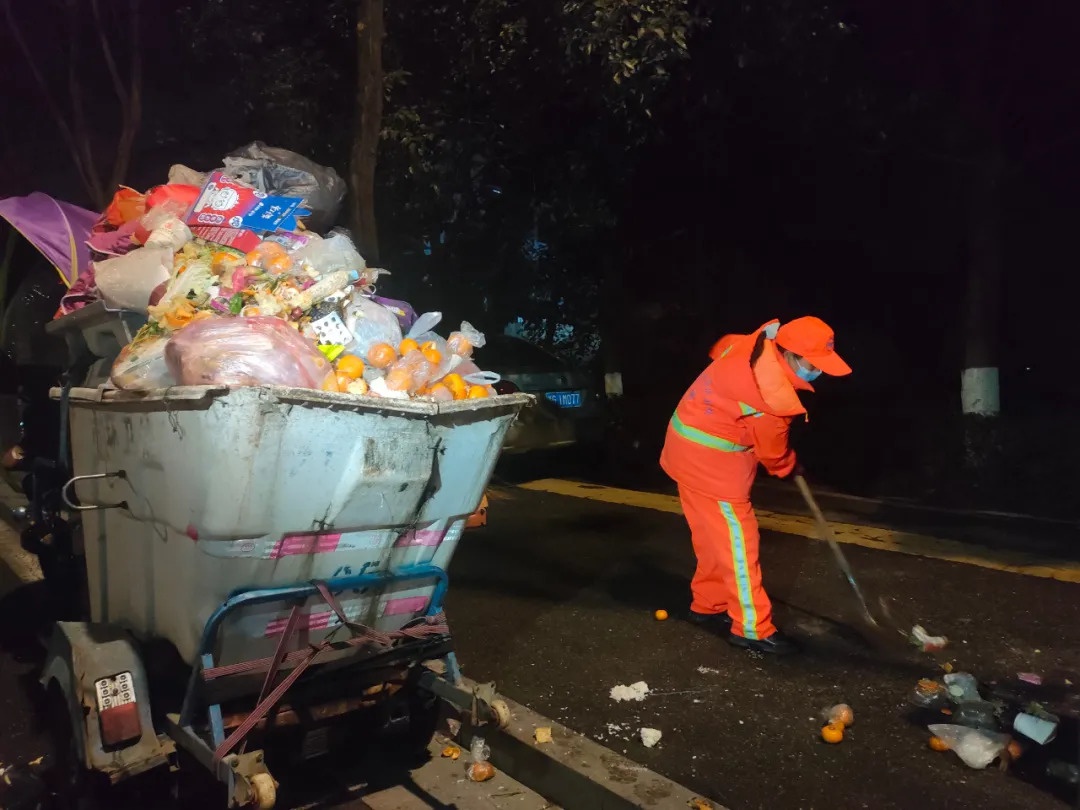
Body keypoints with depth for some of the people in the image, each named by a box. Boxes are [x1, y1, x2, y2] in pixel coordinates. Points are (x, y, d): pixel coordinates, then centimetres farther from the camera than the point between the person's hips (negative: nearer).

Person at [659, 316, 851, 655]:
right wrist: (790, 468, 14)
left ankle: (708, 605, 31)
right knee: (736, 537, -3)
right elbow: (772, 451, -9)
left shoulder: (755, 345, -3)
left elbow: (720, 348, 22)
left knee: (715, 533, 18)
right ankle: (752, 628, 5)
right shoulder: (773, 397, -27)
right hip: (710, 456, -10)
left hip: (692, 441, 10)